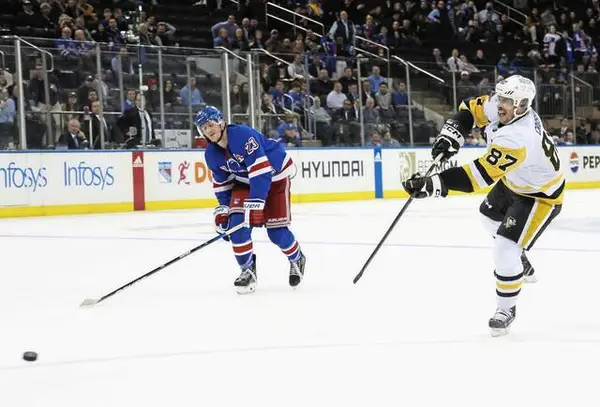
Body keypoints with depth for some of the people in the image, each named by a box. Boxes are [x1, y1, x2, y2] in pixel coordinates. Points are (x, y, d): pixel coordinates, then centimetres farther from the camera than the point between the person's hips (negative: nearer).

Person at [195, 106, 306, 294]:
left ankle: (297, 259, 23)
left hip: (274, 175, -6)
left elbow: (261, 170, -36)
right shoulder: (211, 154, -7)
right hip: (244, 181, 6)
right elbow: (221, 183, 7)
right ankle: (248, 270, -2)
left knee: (276, 230, -8)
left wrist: (255, 203, -39)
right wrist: (223, 208, -2)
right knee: (237, 222, -16)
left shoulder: (243, 135, -32)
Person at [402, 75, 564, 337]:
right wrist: (452, 134, -18)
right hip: (514, 183, 10)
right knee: (490, 216, 30)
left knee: (504, 251, -15)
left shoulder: (516, 140, -43)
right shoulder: (503, 109, -17)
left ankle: (506, 309, 6)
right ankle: (519, 261, 53)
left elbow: (478, 176, -47)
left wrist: (433, 184, -51)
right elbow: (471, 109, 0)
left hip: (540, 195, -10)